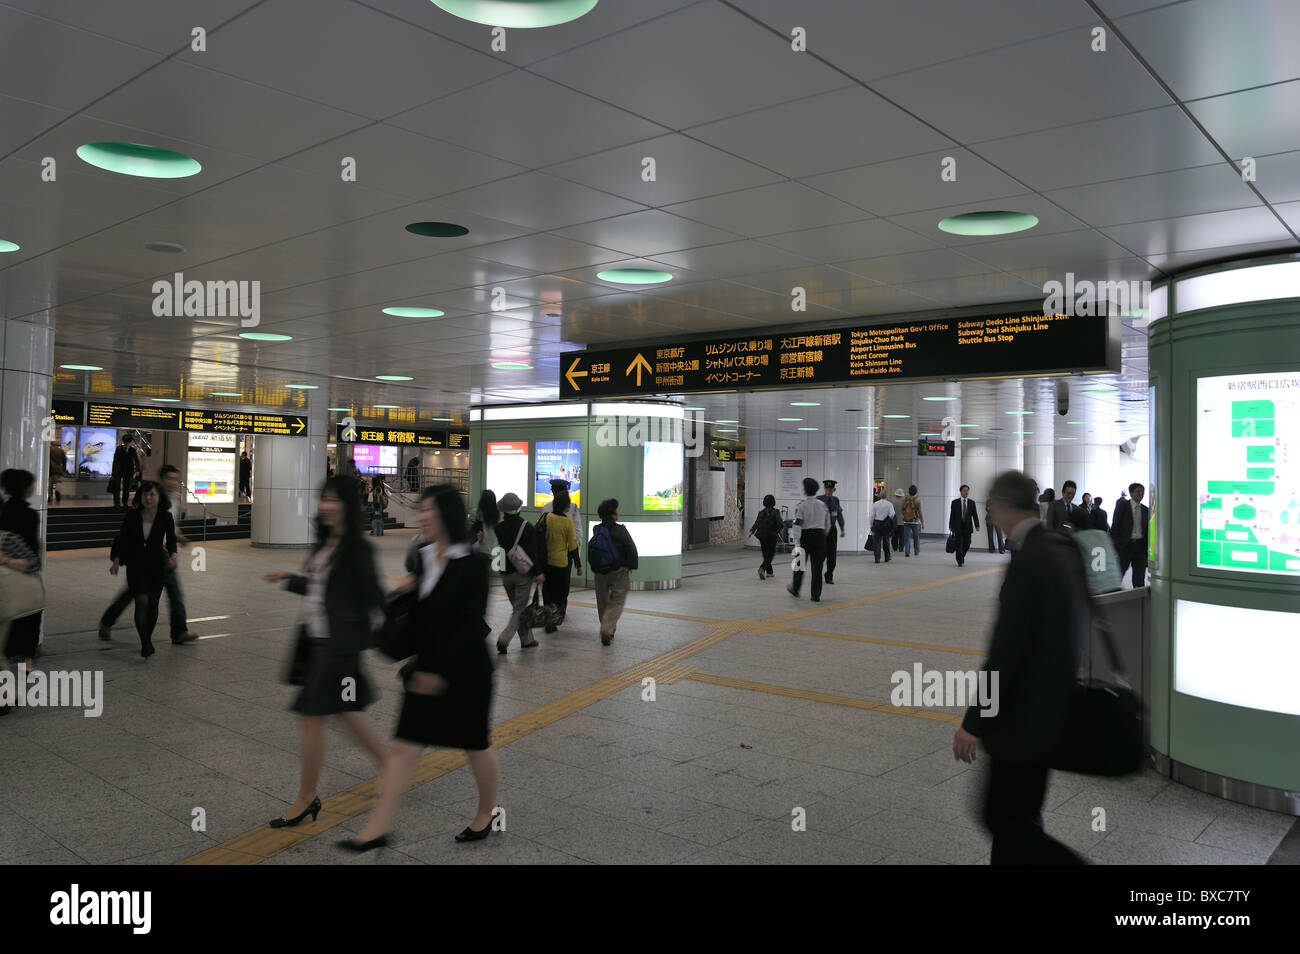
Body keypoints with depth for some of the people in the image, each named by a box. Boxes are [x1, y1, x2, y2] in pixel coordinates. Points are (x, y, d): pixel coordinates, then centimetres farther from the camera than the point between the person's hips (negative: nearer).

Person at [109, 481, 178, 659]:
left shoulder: (166, 517, -6)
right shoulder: (132, 517, -6)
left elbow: (171, 539, 3)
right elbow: (122, 539, -2)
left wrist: (173, 555, -16)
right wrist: (116, 561, -13)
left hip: (157, 566, 1)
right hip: (136, 566, -1)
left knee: (153, 604, 5)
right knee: (141, 601, -14)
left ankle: (148, 639, 27)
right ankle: (145, 644, -10)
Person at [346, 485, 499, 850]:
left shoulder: (472, 563, -17)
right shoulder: (424, 558, 4)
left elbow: (472, 626, -19)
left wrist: (440, 671, -21)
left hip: (465, 670, -6)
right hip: (427, 669, 6)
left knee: (475, 746, 12)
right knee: (404, 746, 4)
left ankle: (486, 813, 34)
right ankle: (378, 828, 10)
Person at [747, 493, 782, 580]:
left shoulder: (761, 512, 4)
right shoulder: (776, 512, -7)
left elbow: (756, 523, -8)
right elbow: (780, 523, -17)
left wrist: (751, 531, -13)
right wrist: (783, 523, 3)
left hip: (762, 536, 4)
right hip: (772, 536, -4)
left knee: (766, 554, 15)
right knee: (770, 554, -1)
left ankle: (769, 572, 21)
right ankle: (762, 568, -26)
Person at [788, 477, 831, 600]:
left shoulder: (802, 505, -10)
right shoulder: (823, 505, 3)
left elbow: (797, 525, -14)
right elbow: (828, 525, 10)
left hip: (805, 536, -2)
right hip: (820, 536, 2)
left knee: (800, 564, 15)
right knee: (817, 567, 4)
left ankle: (795, 589, 30)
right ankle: (816, 595, 3)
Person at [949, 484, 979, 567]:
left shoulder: (972, 502, 6)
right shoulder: (955, 502, 1)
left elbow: (974, 515, 3)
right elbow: (952, 515, 1)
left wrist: (977, 525, -7)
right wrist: (951, 527, -4)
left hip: (967, 527, 2)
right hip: (958, 527, -2)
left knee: (967, 545, 3)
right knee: (959, 545, -5)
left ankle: (962, 556, 29)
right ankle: (960, 561, 4)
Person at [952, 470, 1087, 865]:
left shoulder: (1027, 561, -23)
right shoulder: (1063, 549, 5)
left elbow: (1005, 651, -24)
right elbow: (1076, 628, 14)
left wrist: (974, 722, -16)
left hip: (1029, 712, -9)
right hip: (1056, 704, 9)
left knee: (1002, 816, 3)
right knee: (1019, 814, 19)